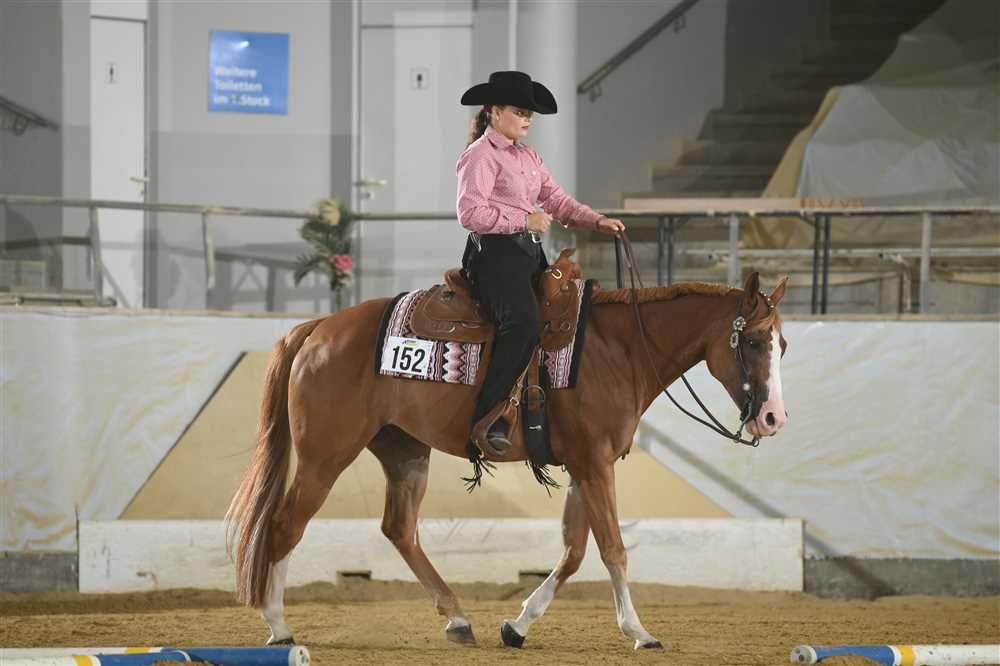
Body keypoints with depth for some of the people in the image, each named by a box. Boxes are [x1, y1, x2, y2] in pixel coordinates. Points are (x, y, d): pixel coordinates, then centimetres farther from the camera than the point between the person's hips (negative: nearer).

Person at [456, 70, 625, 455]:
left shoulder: (527, 157, 22)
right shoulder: (480, 156, -5)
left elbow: (556, 200, 17)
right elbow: (470, 212, -15)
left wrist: (596, 221, 1)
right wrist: (524, 221, -16)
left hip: (530, 253, 10)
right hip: (495, 254, -10)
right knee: (523, 325, -31)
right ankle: (488, 419, -34)